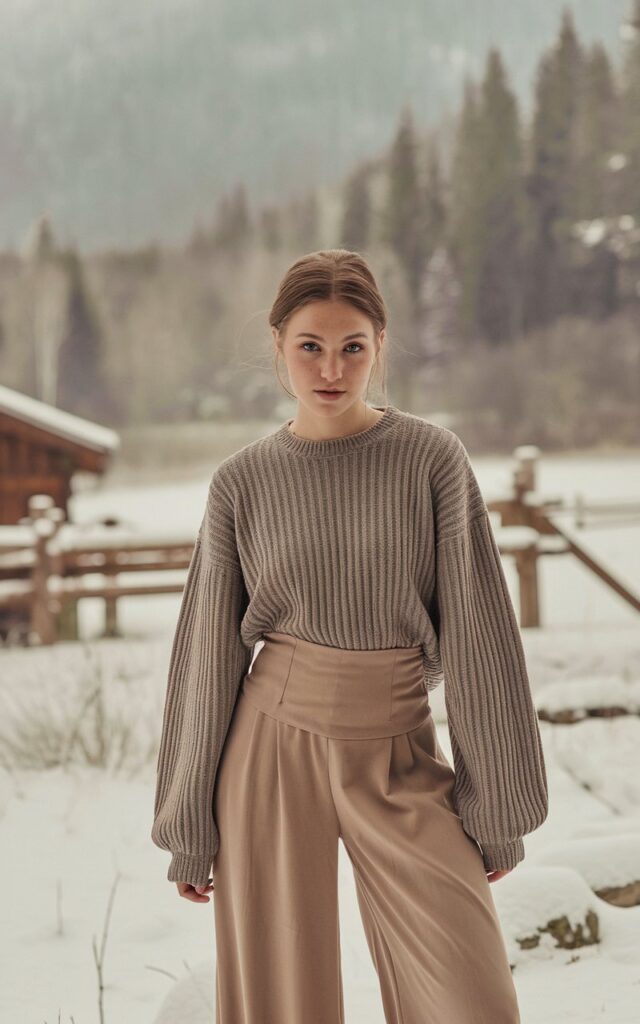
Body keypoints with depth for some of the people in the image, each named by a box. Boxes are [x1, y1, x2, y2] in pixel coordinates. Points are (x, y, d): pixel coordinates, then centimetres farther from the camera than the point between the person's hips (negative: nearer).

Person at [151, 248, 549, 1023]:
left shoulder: (432, 458, -3)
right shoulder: (242, 482, 0)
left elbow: (476, 635, -2)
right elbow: (210, 656, 4)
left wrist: (496, 809, -2)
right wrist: (188, 829, 5)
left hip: (398, 757, 0)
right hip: (275, 747, 1)